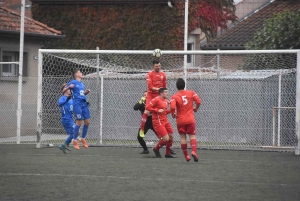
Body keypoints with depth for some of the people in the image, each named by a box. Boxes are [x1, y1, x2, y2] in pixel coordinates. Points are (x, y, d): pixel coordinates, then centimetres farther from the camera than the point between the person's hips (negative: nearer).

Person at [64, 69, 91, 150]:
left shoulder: (81, 83, 20)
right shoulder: (73, 82, -1)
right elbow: (64, 90, -2)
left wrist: (86, 92, 11)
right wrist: (69, 87, -21)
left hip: (84, 103, 7)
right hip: (77, 104, -7)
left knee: (87, 122, 5)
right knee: (79, 122, -9)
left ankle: (83, 139, 20)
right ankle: (75, 140, 3)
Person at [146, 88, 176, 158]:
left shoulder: (166, 101, 14)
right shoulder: (156, 99, -12)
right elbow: (147, 107, -16)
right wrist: (157, 110, -20)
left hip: (165, 121, 9)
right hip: (158, 122, -9)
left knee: (171, 136, 8)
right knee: (166, 139, -13)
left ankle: (168, 153, 23)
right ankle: (156, 149, 13)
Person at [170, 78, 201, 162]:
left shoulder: (174, 97, -7)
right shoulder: (191, 93, 0)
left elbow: (172, 107, -21)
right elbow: (198, 102, -7)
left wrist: (173, 114, -2)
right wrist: (195, 109, 12)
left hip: (180, 120, -1)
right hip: (190, 119, 1)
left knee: (182, 137, 10)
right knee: (192, 135, 6)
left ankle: (186, 156, 10)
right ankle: (194, 151, -19)